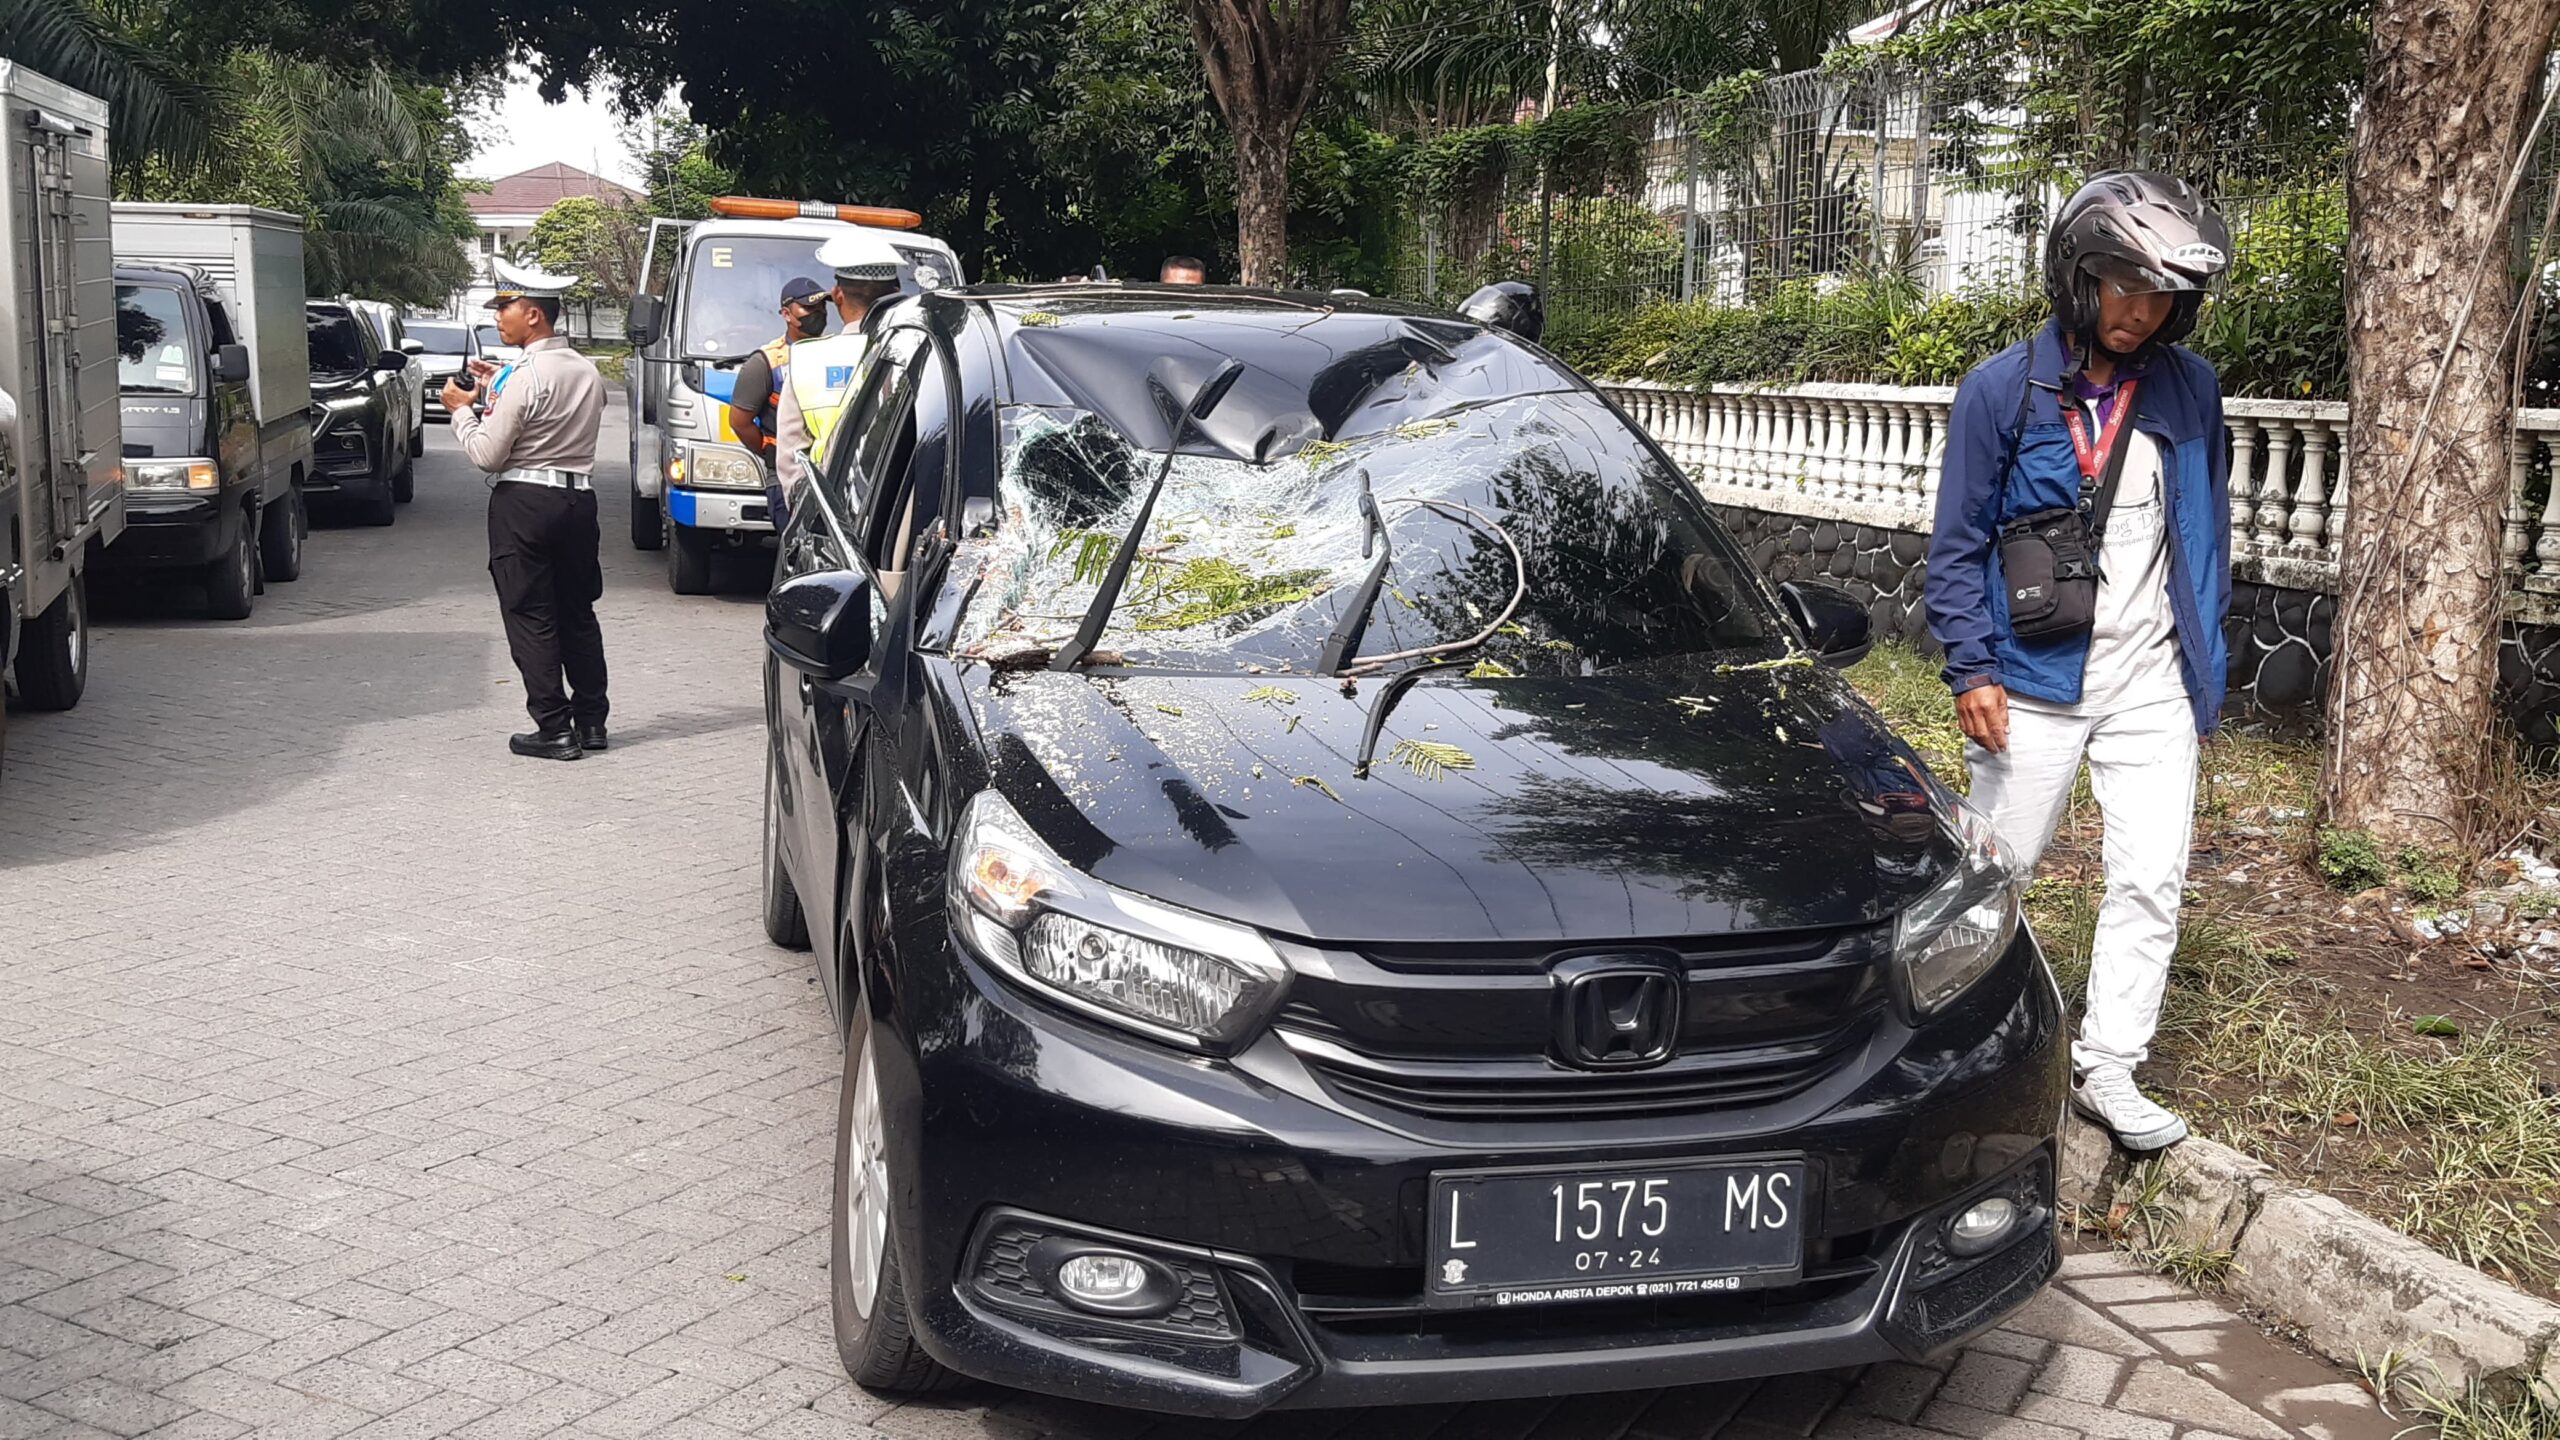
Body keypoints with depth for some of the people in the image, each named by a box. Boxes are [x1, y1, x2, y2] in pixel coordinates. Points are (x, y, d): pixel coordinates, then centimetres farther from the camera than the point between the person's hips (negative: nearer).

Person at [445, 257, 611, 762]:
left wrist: (462, 410, 3)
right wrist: (501, 389, 19)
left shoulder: (527, 376, -16)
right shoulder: (587, 370, 8)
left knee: (530, 617, -1)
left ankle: (555, 729, -1)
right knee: (577, 612, 14)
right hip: (579, 498, 8)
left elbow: (488, 455, -13)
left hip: (524, 503, -7)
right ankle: (591, 720, 18)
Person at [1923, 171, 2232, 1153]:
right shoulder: (2003, 390, -7)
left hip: (2153, 684, 3)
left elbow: (2206, 531, 12)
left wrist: (2206, 659, 10)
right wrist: (1972, 670, -11)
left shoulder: (2190, 390, 4)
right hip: (2035, 678, -3)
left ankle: (2108, 1068, 10)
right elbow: (1958, 544, -5)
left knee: (2152, 879, 0)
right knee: (2000, 868, 8)